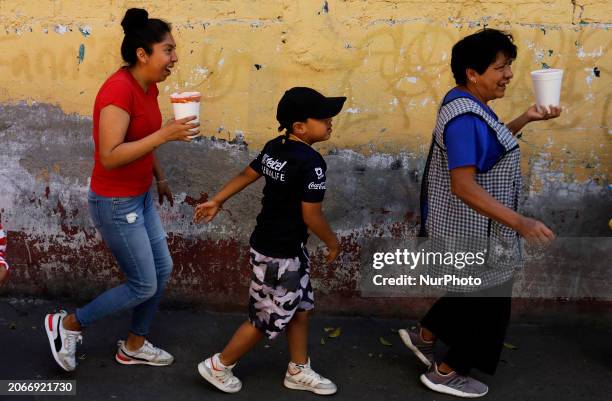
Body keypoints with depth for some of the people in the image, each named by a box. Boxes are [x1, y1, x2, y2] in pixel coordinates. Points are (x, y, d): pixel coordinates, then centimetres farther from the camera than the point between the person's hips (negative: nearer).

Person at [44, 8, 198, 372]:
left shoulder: (149, 86, 3)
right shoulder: (119, 89, -25)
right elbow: (110, 156, -30)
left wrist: (160, 177, 23)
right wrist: (165, 134, -31)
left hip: (140, 197, 9)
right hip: (115, 203, -9)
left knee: (163, 269, 15)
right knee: (144, 285, 2)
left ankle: (134, 346, 33)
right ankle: (68, 324, 22)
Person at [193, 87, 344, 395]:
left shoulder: (274, 147, 2)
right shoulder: (312, 162, -25)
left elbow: (246, 175, 13)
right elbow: (311, 216, -23)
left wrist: (216, 201, 23)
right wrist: (332, 242, -6)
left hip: (289, 248, 9)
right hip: (278, 254, -9)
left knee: (300, 308, 20)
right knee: (269, 320, 8)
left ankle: (299, 372, 35)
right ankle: (218, 366, 25)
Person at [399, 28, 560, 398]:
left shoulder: (469, 106, 6)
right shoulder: (465, 118, -27)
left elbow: (491, 145, 24)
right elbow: (463, 185, -32)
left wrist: (526, 119, 11)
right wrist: (519, 223, -34)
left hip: (469, 227, 10)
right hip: (473, 230, -10)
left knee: (472, 292, 26)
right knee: (487, 302, 7)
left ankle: (424, 335, 40)